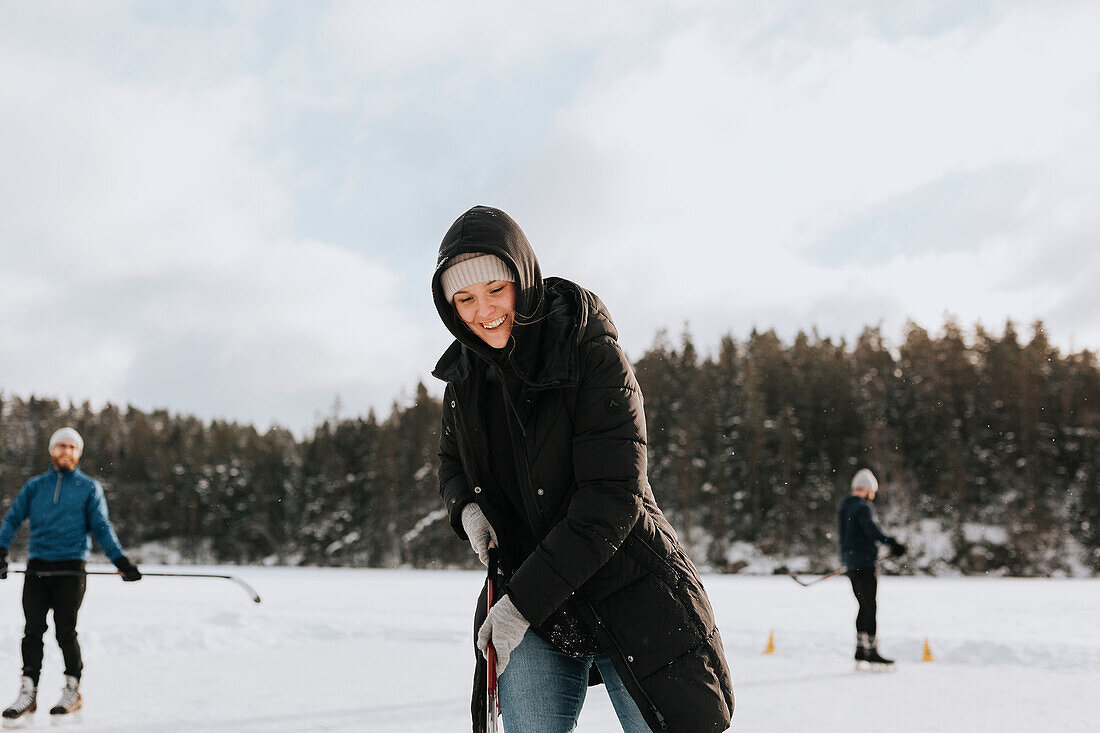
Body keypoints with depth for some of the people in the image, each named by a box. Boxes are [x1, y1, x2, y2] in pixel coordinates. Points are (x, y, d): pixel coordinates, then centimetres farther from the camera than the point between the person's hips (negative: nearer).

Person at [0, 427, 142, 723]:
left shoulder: (89, 487, 8)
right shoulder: (34, 486, 13)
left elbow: (101, 528, 6)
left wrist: (121, 560, -4)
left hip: (70, 568, -2)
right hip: (37, 568, 2)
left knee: (65, 632, -3)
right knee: (33, 631, 0)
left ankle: (73, 690, 11)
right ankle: (28, 693, 7)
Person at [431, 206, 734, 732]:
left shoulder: (596, 358, -17)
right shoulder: (465, 374, 2)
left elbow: (612, 499, -21)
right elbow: (452, 463, 20)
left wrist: (524, 600, -22)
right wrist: (467, 508, -4)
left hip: (629, 596, -4)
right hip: (523, 608, 4)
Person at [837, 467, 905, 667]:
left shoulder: (844, 507, 16)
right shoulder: (862, 507, -14)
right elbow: (872, 530, -28)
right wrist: (891, 543, -34)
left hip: (851, 562, 9)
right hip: (864, 563, -9)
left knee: (864, 606, 15)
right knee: (870, 607, -6)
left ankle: (860, 649, 16)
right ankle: (872, 650, -6)